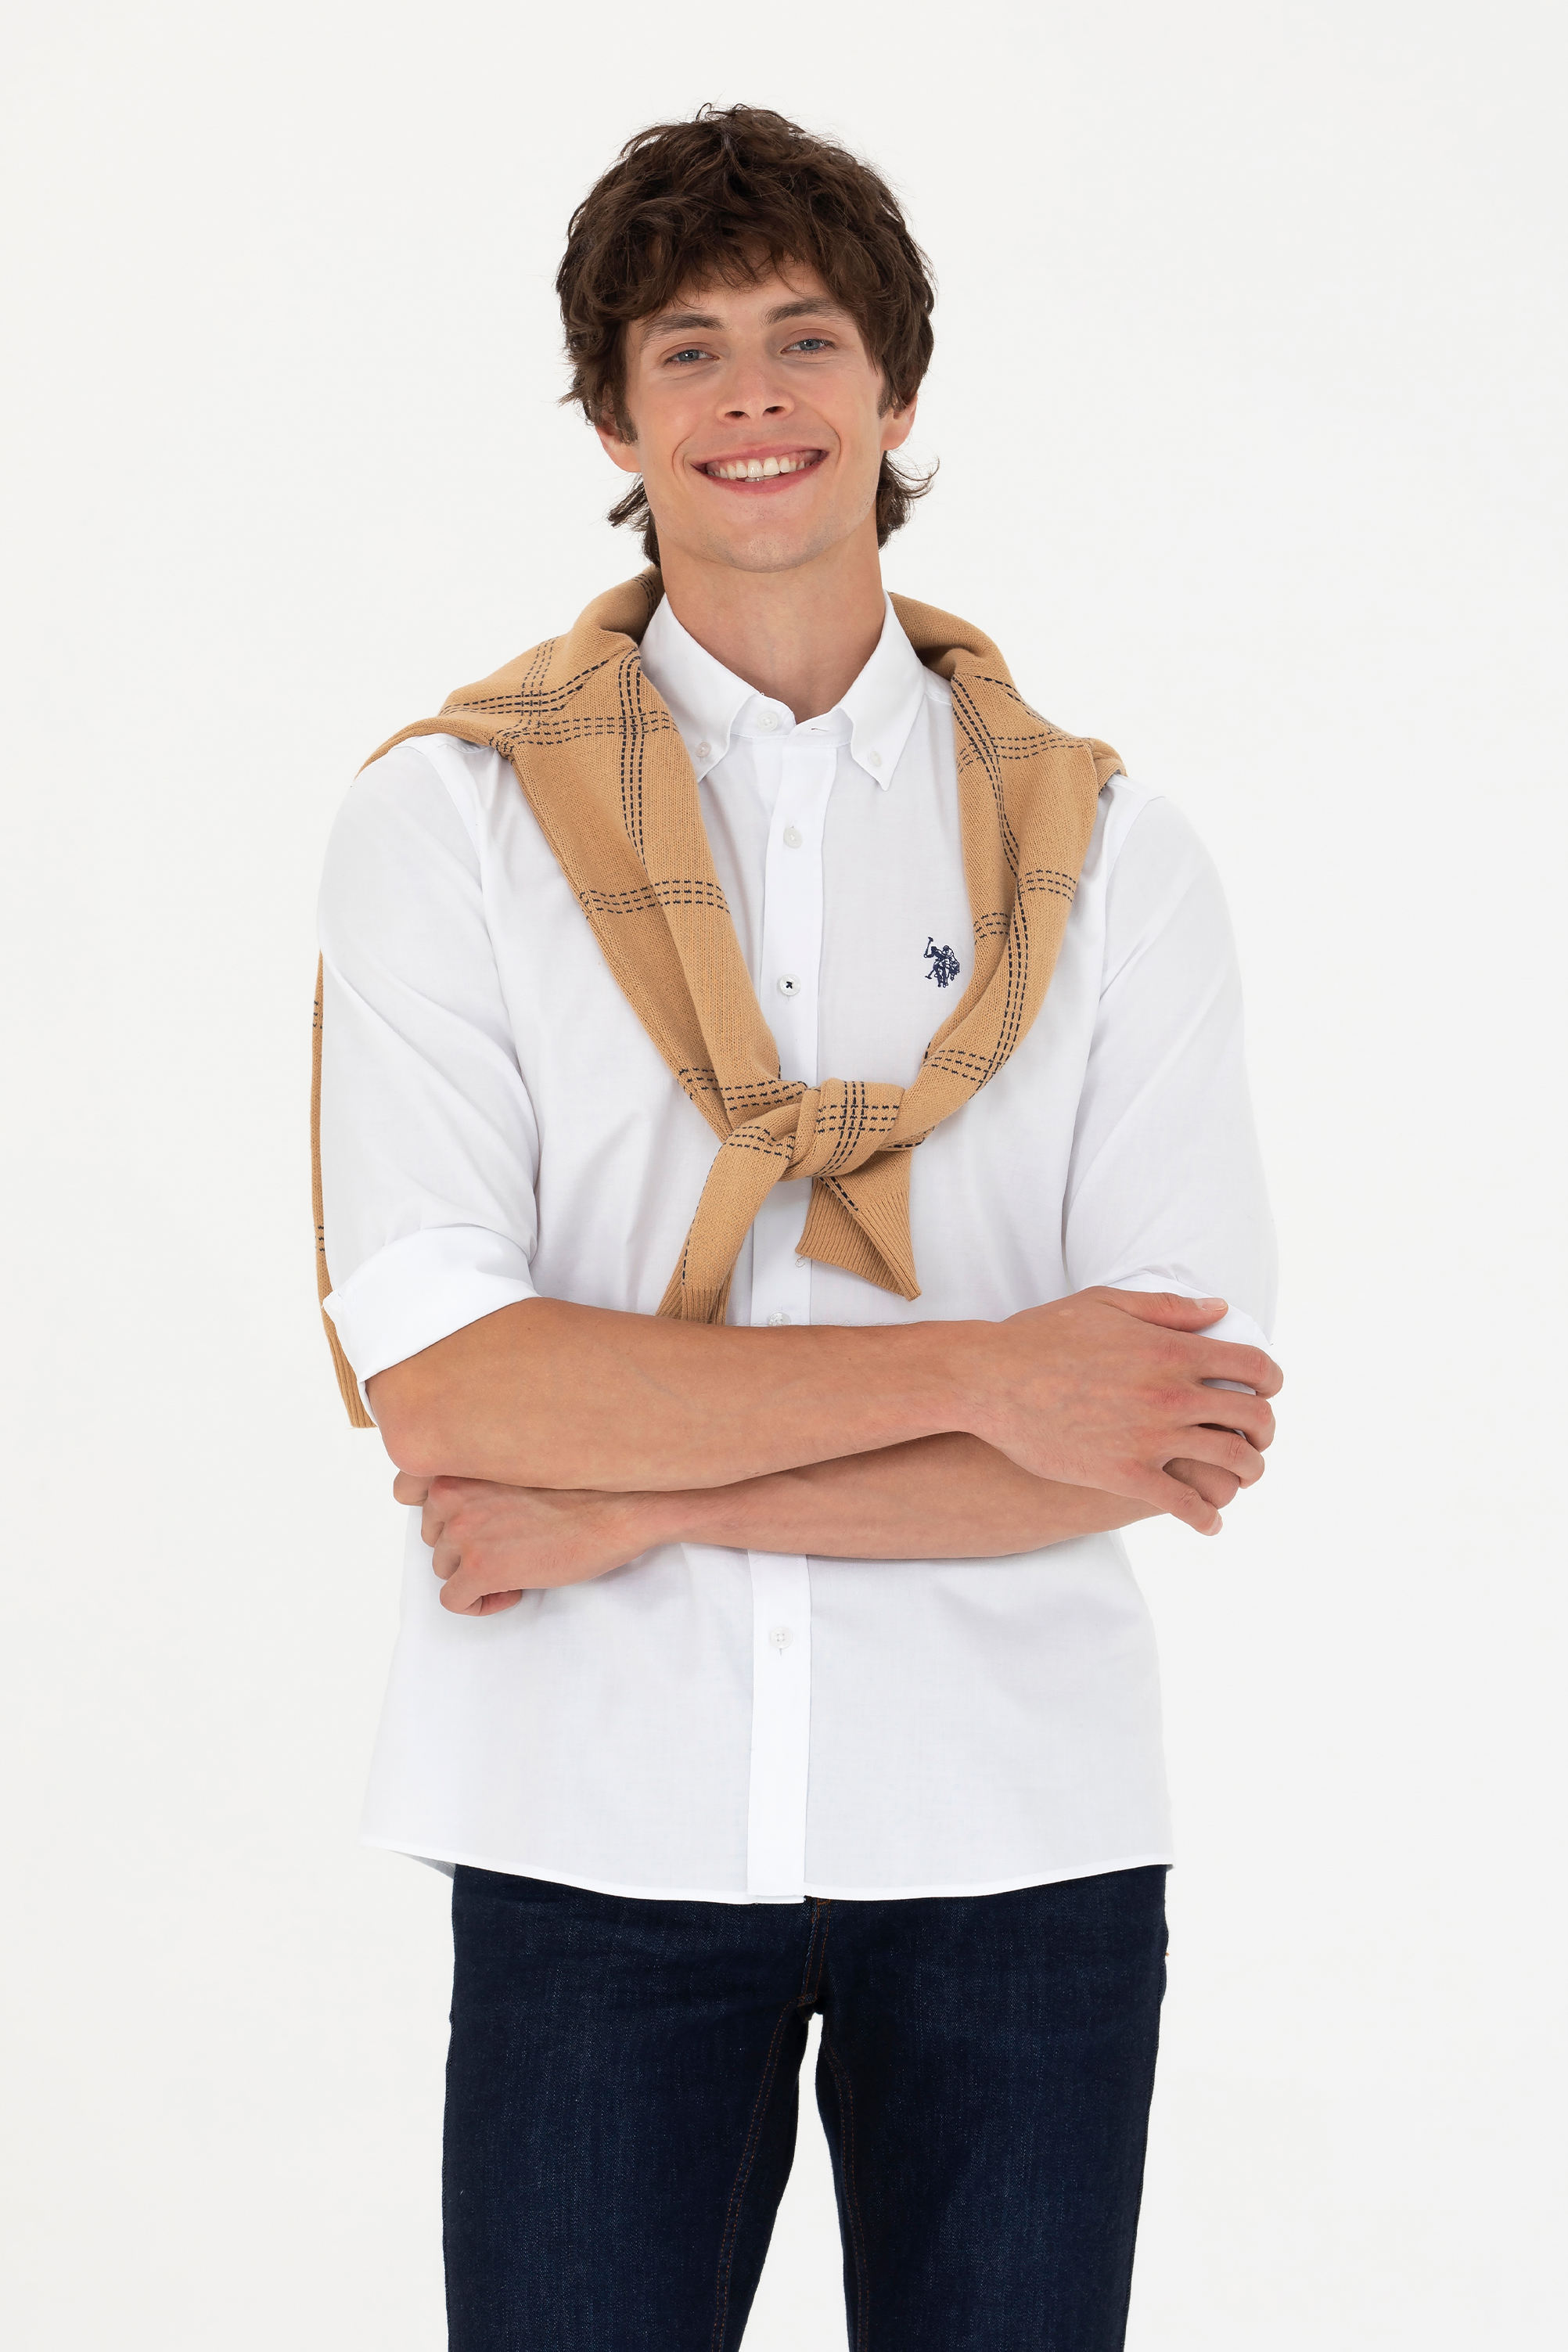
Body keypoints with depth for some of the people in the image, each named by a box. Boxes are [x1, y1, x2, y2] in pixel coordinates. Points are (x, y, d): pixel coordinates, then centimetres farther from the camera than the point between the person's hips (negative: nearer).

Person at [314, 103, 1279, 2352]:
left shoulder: (1105, 855, 3)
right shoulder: (450, 817, 0)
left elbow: (1179, 1423, -7)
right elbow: (434, 1385, -12)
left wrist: (640, 1506, -12)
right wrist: (969, 1370, -15)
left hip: (1020, 1828, 1)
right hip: (600, 1825, -1)